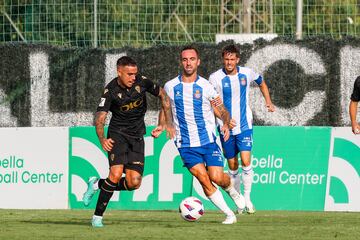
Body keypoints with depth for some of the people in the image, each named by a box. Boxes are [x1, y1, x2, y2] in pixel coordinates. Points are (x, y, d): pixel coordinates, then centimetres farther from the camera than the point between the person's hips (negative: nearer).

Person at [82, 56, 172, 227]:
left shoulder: (142, 82, -8)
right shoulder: (111, 91, -16)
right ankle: (97, 216, -10)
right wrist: (102, 139, -40)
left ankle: (98, 184, 20)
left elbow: (163, 95, 9)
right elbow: (100, 118, -21)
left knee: (134, 183, -6)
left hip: (137, 136, 4)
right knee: (116, 174, -23)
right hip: (118, 134, -4)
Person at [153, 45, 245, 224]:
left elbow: (222, 110, 2)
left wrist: (226, 124, -18)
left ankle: (231, 190, 26)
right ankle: (229, 214, -2)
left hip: (208, 140, -1)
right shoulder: (170, 87, 2)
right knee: (203, 179, -13)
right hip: (185, 144, 1)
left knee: (216, 177, -11)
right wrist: (161, 126, 2)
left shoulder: (205, 86, -2)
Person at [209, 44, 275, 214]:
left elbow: (261, 83, 21)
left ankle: (247, 198, -2)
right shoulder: (215, 78, -8)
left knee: (246, 162, -14)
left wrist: (268, 101, 13)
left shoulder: (247, 73, -2)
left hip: (244, 125, 0)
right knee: (233, 166, 6)